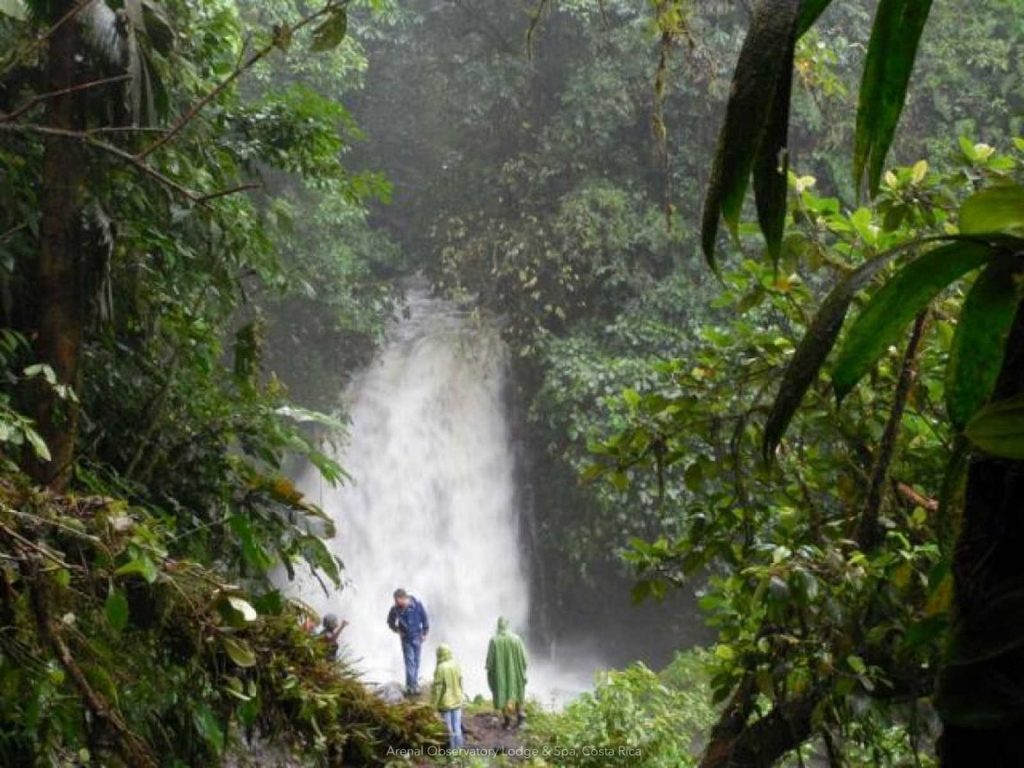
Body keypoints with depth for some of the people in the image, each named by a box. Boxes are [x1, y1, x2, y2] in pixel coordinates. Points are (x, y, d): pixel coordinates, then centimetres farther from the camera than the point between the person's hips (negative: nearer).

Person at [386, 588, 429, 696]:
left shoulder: (417, 605, -17)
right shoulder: (395, 609, -15)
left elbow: (425, 619, -3)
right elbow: (390, 621, 6)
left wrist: (424, 633, -1)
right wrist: (397, 630, -6)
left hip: (417, 637, 1)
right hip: (406, 639, -1)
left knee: (416, 662, 11)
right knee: (409, 662, -7)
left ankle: (414, 684, 23)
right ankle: (411, 686, -8)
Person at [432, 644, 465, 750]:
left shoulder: (440, 668, -19)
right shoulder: (456, 665, -4)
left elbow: (438, 688, -16)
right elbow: (460, 683, 6)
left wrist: (435, 704, -8)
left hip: (445, 702, -5)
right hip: (457, 700, 5)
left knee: (448, 728, 5)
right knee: (457, 726, 12)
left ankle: (451, 748, 10)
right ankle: (458, 748, 17)